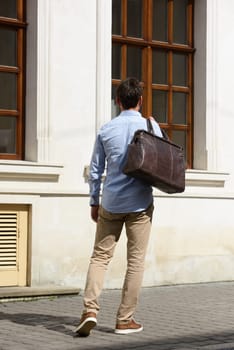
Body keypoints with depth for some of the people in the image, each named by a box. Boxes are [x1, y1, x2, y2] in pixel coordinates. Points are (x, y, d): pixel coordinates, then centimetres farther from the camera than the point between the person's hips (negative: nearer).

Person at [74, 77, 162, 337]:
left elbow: (95, 169, 7)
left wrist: (94, 202, 15)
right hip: (140, 203, -2)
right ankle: (125, 319, 7)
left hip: (110, 203, 2)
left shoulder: (106, 130, 4)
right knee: (135, 260, 5)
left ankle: (90, 308, -10)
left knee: (100, 256, 8)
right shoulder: (150, 127, -2)